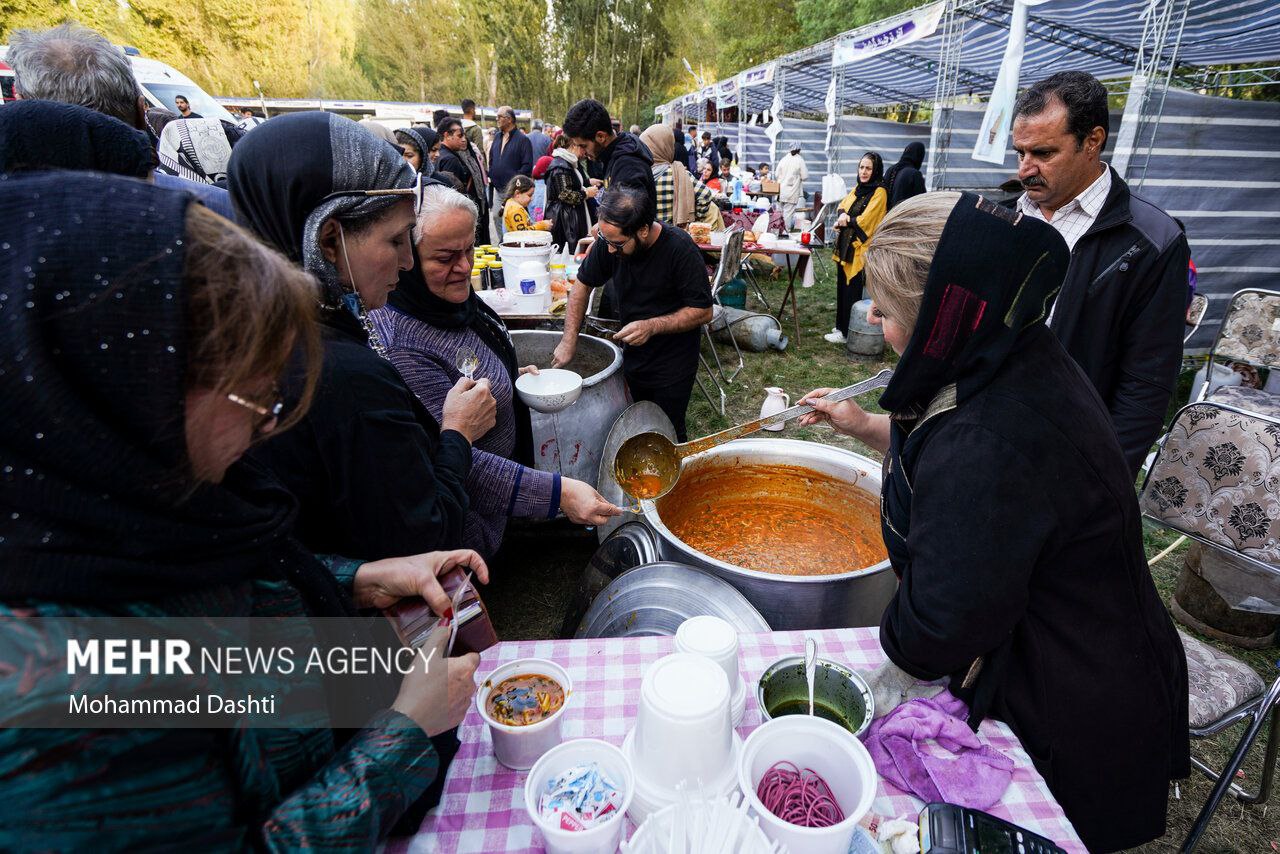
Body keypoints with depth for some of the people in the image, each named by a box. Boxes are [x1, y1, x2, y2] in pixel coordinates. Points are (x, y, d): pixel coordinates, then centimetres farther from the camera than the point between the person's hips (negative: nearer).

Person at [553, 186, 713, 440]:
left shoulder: (681, 250, -24)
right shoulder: (609, 240, -11)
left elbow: (703, 311, -18)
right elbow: (583, 284, 3)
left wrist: (652, 326, -30)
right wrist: (569, 341, -4)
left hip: (672, 365, -4)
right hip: (632, 357, 5)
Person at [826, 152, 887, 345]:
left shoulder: (879, 192, -9)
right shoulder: (856, 189, 14)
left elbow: (865, 220, -16)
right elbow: (842, 207, 11)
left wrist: (846, 220, -3)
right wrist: (843, 215, -10)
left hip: (861, 248, -7)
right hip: (846, 244, 7)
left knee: (852, 290, -3)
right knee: (843, 287, 12)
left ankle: (847, 332, 4)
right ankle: (842, 326, 23)